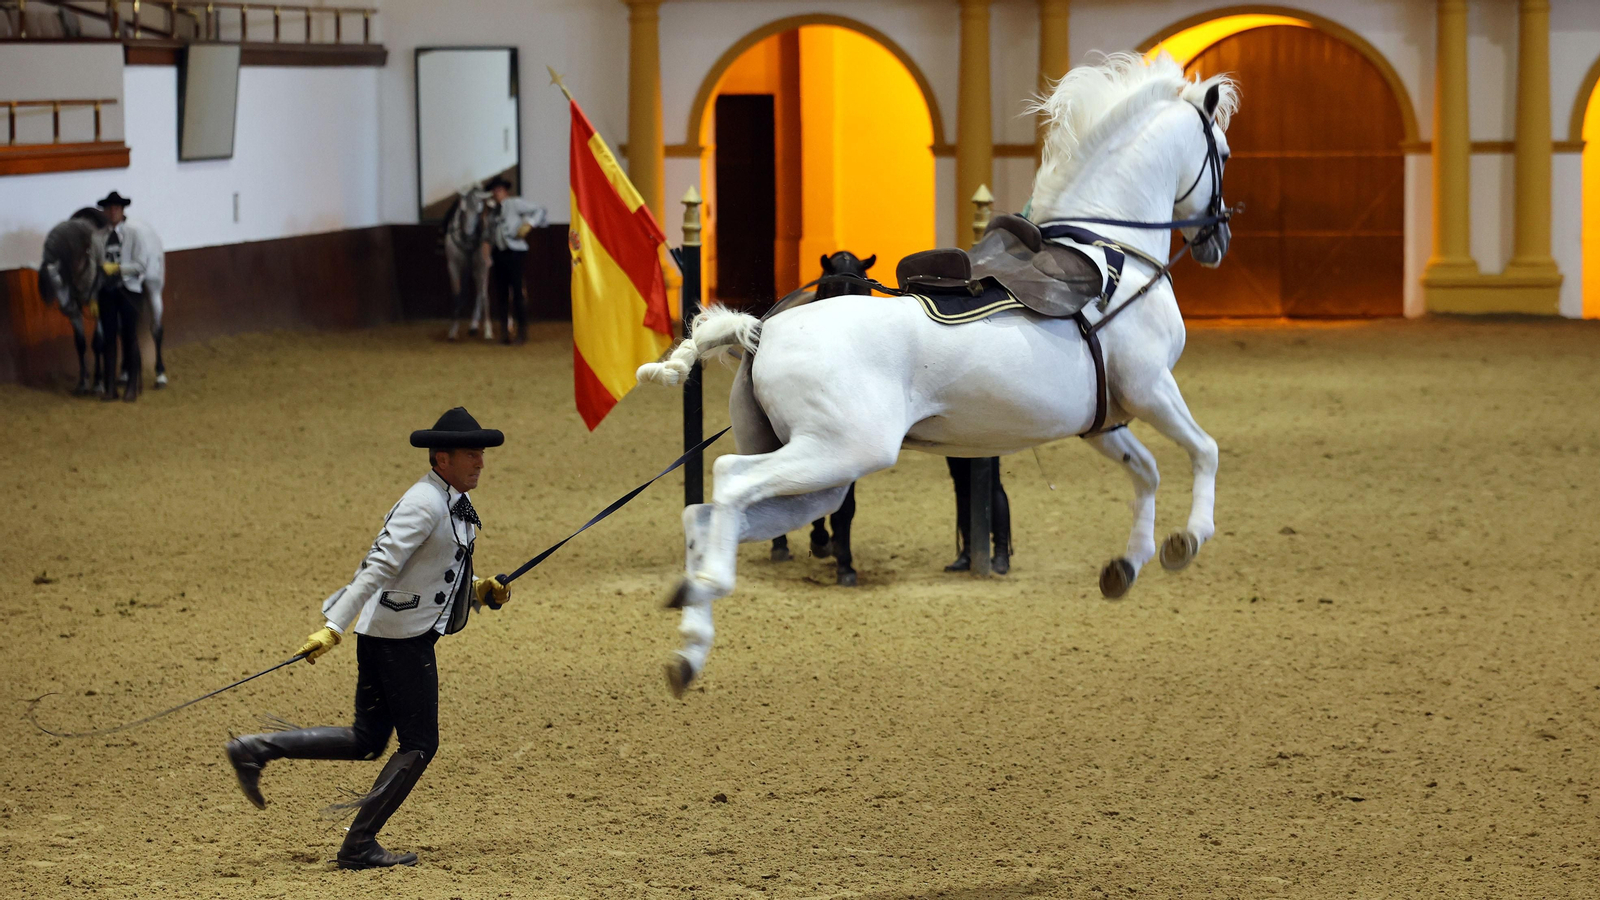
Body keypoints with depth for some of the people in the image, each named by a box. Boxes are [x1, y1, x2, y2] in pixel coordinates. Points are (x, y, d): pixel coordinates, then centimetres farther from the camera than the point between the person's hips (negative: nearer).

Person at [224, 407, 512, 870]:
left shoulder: (455, 503, 12)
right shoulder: (423, 505, -19)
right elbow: (378, 568, -26)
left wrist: (478, 589, 10)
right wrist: (333, 628, -30)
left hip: (393, 636, 9)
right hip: (401, 636, -9)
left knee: (366, 741, 13)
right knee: (419, 744, -2)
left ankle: (255, 749, 11)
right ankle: (359, 846, 3)